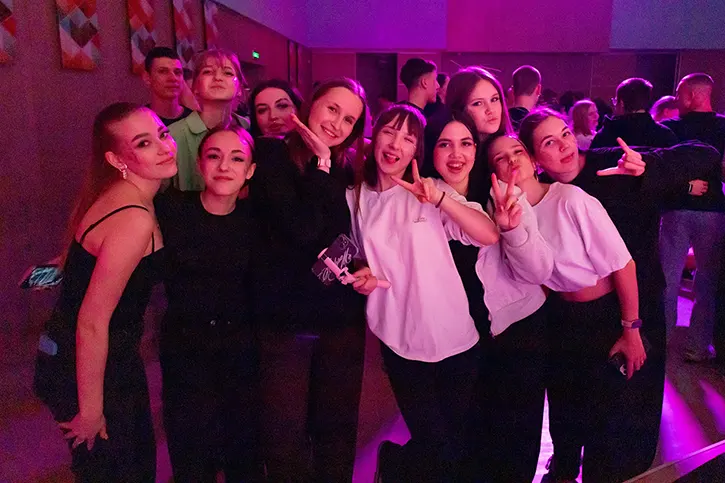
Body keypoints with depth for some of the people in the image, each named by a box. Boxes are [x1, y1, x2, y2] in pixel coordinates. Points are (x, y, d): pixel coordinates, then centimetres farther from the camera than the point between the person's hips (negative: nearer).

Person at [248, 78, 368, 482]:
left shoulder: (346, 167, 7)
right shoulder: (272, 154, -7)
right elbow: (303, 230, -20)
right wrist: (321, 162, -15)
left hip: (343, 317, 4)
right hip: (285, 319, -4)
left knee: (338, 429, 18)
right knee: (286, 435, 9)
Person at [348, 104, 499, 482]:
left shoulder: (429, 190, -2)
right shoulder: (354, 199, 2)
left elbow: (490, 235, -15)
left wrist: (440, 198, -27)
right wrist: (361, 277, -6)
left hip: (455, 337, 1)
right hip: (401, 341, 0)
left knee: (457, 443, 14)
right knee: (438, 451, 3)